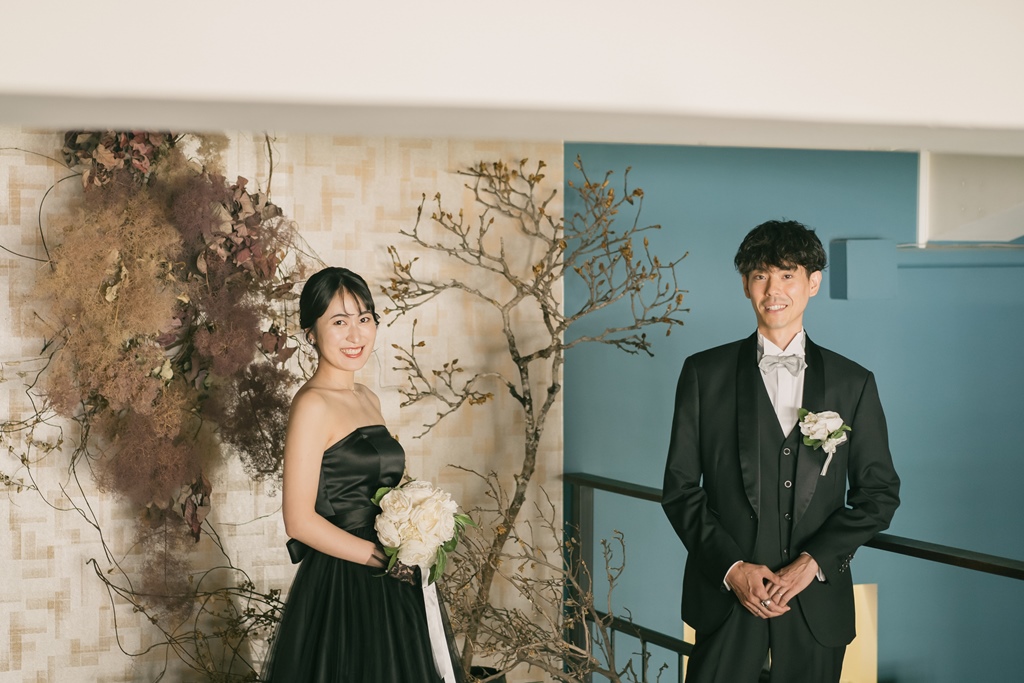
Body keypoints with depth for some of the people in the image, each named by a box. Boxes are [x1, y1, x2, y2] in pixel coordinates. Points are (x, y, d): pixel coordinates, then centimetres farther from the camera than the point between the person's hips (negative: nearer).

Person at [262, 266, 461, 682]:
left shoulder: (368, 400, 12)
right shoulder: (313, 405, -13)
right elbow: (300, 521, -18)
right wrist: (384, 558, -16)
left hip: (388, 592, 8)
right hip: (340, 587, -8)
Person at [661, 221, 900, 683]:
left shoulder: (853, 384, 6)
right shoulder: (705, 373, 4)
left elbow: (880, 493, 5)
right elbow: (680, 488, 3)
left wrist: (814, 561, -8)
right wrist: (731, 566, -9)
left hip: (817, 604, 1)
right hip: (726, 594, -1)